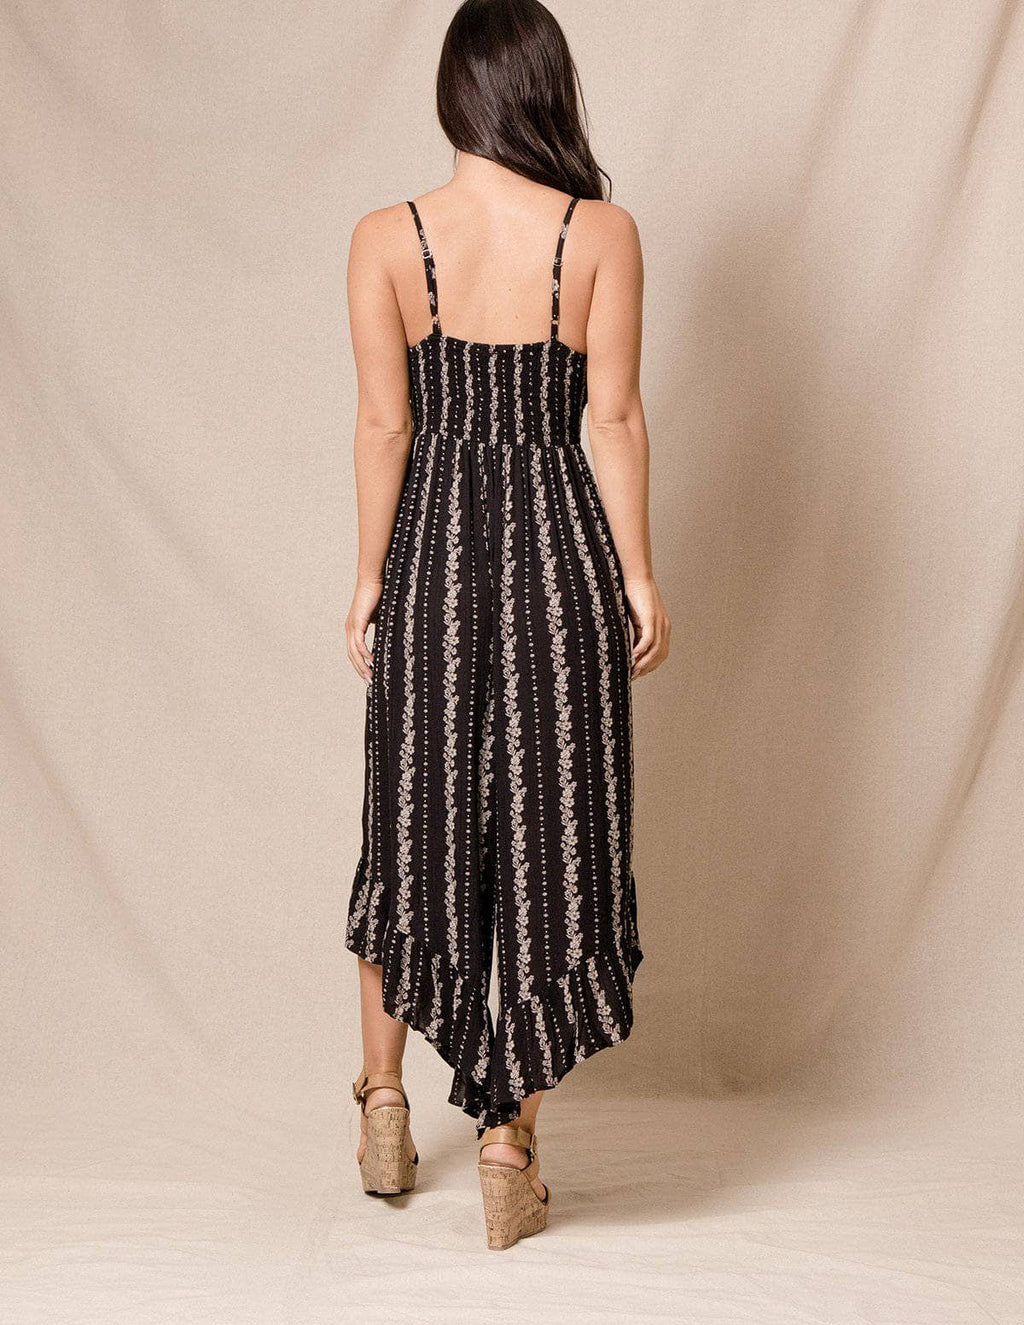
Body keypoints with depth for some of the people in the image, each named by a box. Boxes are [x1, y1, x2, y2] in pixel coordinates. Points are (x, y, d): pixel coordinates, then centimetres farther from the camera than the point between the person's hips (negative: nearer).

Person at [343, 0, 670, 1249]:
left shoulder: (385, 238, -3)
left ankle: (385, 1099, 28)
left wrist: (368, 581, 5)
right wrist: (639, 580, 2)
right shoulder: (603, 232, -5)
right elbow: (616, 420, -5)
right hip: (557, 546, -1)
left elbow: (384, 424, -3)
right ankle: (509, 1144, 12)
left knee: (416, 823, 17)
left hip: (431, 550, 1)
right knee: (546, 831, 7)